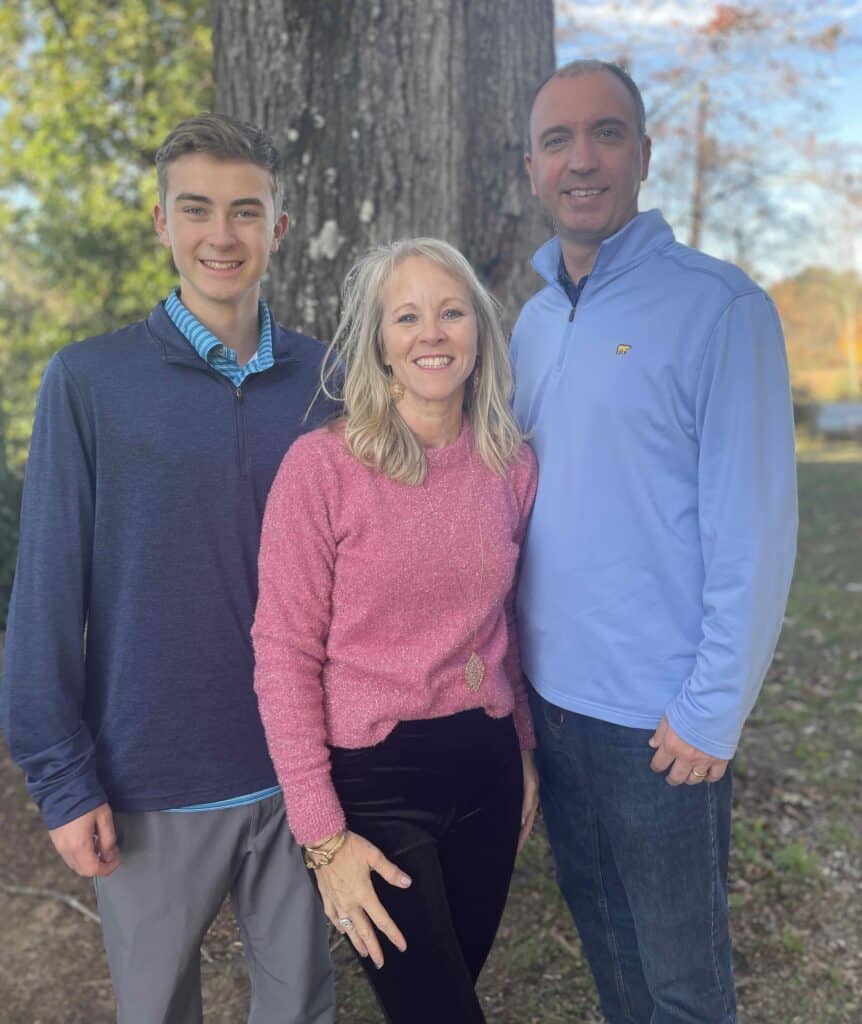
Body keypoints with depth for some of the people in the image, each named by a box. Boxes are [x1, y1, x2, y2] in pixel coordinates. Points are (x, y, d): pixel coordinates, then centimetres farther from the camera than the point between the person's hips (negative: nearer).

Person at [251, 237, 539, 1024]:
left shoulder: (514, 465, 2)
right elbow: (284, 655, -12)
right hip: (373, 779, -4)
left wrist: (525, 754, 15)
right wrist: (323, 835, -13)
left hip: (487, 769, 5)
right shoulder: (323, 465, -13)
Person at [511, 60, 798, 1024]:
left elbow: (752, 527, -14)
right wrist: (512, 660, 10)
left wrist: (714, 711, -15)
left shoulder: (718, 307, -12)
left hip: (660, 718, -5)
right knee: (597, 928, 23)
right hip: (549, 694, 6)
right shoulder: (532, 320, 7)